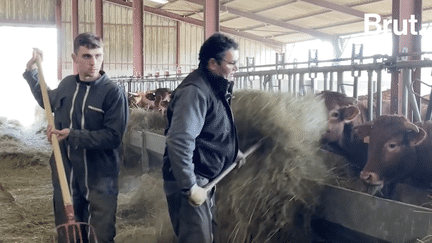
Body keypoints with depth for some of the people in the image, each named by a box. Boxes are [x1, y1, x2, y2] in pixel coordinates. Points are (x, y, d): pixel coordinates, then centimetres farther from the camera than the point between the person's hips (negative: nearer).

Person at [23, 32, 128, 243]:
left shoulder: (113, 92, -15)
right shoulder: (66, 85, 3)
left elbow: (113, 137, -20)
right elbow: (48, 102, 26)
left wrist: (73, 136, -23)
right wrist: (31, 71, 21)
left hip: (99, 181, -5)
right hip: (65, 177, 5)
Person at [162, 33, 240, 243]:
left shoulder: (214, 87, 10)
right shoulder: (195, 91, -22)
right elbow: (179, 142, -31)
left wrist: (234, 152, 18)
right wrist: (190, 186, -28)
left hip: (204, 179, 10)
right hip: (190, 182, -10)